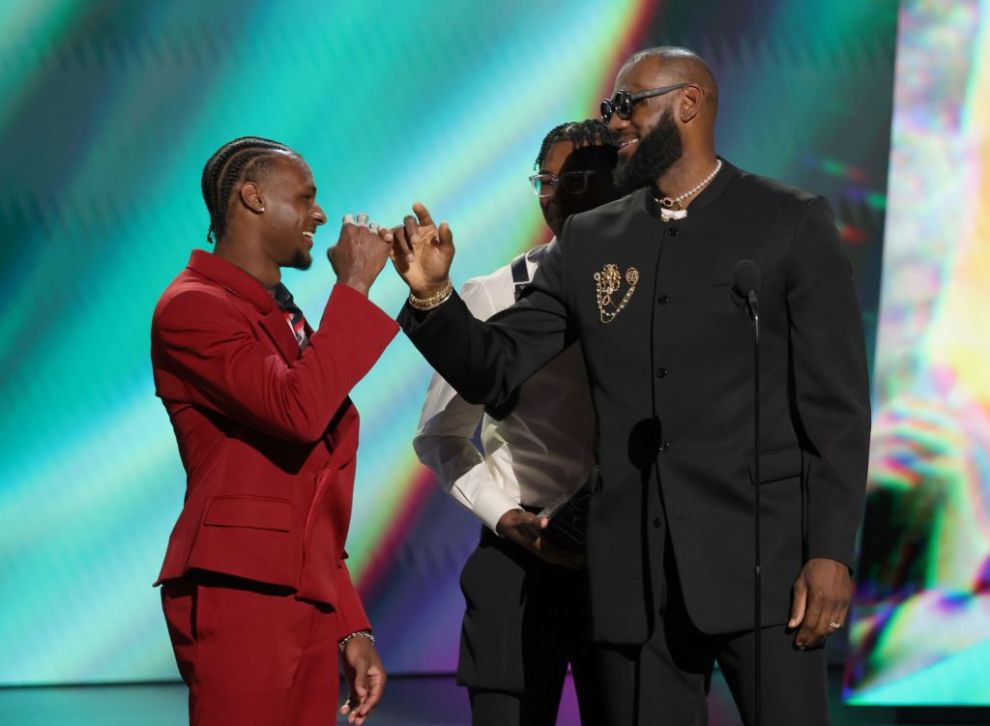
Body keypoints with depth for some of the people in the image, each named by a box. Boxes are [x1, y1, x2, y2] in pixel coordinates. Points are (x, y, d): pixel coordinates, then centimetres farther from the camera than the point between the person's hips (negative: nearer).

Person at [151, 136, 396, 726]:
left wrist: (352, 629, 17)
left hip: (309, 604, 8)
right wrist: (354, 286, -13)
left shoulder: (285, 319, 22)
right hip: (239, 593, -8)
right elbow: (299, 410, -22)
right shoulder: (193, 307, -6)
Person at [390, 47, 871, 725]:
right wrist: (432, 293, -6)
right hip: (634, 576, 4)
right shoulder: (591, 242, 14)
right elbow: (493, 369, 13)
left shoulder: (791, 224, 2)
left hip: (760, 563, -4)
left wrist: (830, 551, -10)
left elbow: (836, 404, -2)